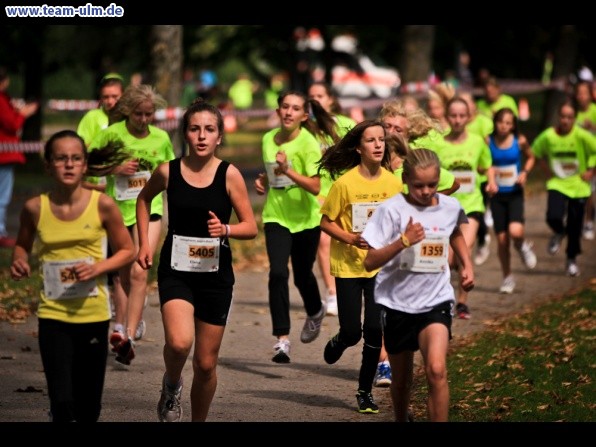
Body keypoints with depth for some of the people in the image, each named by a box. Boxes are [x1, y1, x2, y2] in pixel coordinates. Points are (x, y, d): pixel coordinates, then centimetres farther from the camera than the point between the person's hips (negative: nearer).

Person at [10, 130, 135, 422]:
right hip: (53, 315, -1)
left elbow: (127, 252, 4)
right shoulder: (35, 208, -3)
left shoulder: (102, 205, -6)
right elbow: (22, 245, 15)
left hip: (93, 314, 1)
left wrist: (98, 268, -15)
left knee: (88, 408, 10)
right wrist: (20, 263, -7)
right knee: (62, 403, -14)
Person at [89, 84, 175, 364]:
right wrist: (115, 168, -16)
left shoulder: (161, 138, 2)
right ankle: (136, 318, 39)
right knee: (123, 275, 14)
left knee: (139, 272, -16)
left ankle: (129, 337, -22)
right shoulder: (112, 134, -6)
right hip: (117, 210, 1)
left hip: (149, 210, -1)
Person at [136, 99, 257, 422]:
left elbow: (251, 228, -3)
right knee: (179, 343, -26)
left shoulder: (229, 175, -6)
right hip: (176, 271, -1)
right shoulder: (168, 172, -3)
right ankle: (171, 386, 6)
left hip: (215, 274, 1)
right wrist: (144, 243, 11)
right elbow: (144, 199, 19)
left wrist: (225, 229, -22)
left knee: (206, 363, 7)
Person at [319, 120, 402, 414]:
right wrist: (350, 238, -21)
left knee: (374, 329, -5)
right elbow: (326, 222, -7)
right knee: (352, 331, -1)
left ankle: (365, 392, 11)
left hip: (380, 266, 2)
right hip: (347, 266, -2)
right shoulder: (345, 183, -12)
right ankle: (337, 343, 38)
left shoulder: (393, 183, -3)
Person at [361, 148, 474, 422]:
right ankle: (401, 420, 42)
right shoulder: (391, 210, -14)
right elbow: (370, 262, -19)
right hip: (397, 303, -1)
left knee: (436, 370, -22)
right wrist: (403, 241, -31)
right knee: (402, 379, 15)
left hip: (435, 300, 1)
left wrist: (467, 264, 12)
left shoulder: (450, 208, -2)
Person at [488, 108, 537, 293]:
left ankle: (522, 247, 13)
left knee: (515, 231, -24)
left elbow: (530, 158, 12)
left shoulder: (520, 141, -6)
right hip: (497, 195, 1)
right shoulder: (488, 142, -7)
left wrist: (525, 172, -6)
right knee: (502, 240, 4)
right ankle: (507, 278, 23)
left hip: (515, 193, -1)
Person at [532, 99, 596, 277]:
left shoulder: (581, 136, -16)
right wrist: (547, 171, 3)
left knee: (575, 225, 5)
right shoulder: (548, 136, -9)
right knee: (553, 217, -21)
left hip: (578, 186, -1)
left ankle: (571, 259, 27)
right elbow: (536, 152, 8)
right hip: (557, 184, 1)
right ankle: (559, 233, 16)